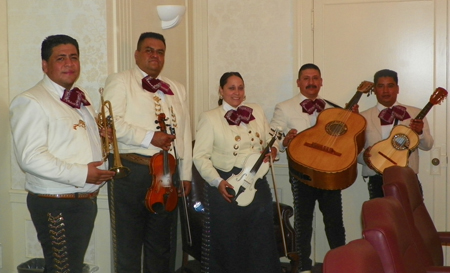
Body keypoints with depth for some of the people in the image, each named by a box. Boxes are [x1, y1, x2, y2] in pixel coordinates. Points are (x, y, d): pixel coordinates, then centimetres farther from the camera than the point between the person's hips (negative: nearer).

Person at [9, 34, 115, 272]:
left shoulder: (80, 99, 14)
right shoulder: (31, 102, -14)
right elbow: (30, 158, -23)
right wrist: (81, 174, -23)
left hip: (86, 199, 9)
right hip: (57, 205, -8)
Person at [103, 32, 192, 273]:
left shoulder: (177, 90, 21)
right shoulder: (120, 82, 2)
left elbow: (185, 133, 16)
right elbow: (112, 123, -13)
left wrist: (186, 174, 10)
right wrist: (149, 137, -19)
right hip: (130, 171, -5)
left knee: (162, 242, 13)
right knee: (128, 240, 3)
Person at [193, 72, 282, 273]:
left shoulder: (257, 111, 10)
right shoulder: (210, 118, -4)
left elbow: (270, 139, 18)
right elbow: (200, 156, -9)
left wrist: (273, 150, -6)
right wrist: (218, 182, -21)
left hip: (257, 184, 4)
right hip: (227, 186, -4)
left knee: (260, 239, 10)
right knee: (227, 241, 6)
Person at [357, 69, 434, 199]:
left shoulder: (415, 113, 7)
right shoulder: (364, 117, 5)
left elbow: (427, 145, 6)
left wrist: (420, 132, -14)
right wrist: (363, 156, -16)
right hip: (378, 182, 0)